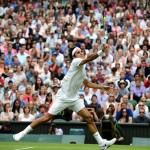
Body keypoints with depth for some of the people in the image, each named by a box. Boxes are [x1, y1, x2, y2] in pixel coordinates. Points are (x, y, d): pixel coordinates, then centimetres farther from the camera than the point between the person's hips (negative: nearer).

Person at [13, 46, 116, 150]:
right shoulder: (76, 61, -10)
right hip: (63, 97, -8)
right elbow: (88, 59, -30)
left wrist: (103, 87, 23)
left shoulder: (82, 69, 14)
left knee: (89, 118, -2)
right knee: (46, 118, -8)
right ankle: (22, 133, 2)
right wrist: (101, 51, -39)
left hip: (74, 98, 8)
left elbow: (88, 84, 28)